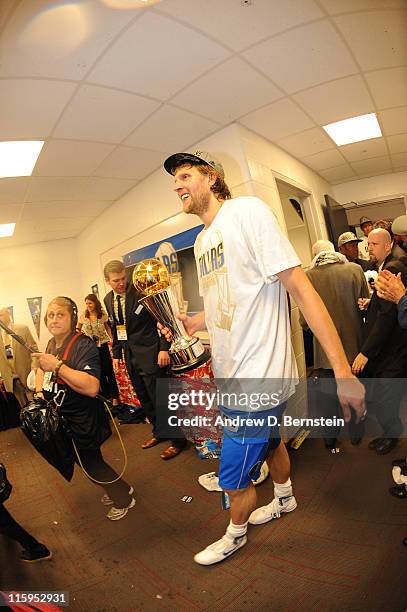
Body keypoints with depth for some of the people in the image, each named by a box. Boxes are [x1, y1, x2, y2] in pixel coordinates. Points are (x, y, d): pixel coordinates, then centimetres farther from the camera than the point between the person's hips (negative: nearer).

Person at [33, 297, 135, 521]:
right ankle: (117, 488, 46)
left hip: (81, 420, -8)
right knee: (85, 460, 23)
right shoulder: (52, 343, 0)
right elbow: (42, 368, 22)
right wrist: (39, 391, 5)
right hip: (60, 417, 8)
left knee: (90, 461, 10)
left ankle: (123, 499, 36)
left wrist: (58, 366, -37)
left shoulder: (83, 345, -26)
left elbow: (92, 387, -39)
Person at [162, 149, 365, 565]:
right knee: (268, 442, 31)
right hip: (233, 374, 8)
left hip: (258, 378, -8)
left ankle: (235, 535, 40)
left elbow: (300, 287, -20)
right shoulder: (201, 240, 11)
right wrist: (191, 322, -1)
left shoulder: (247, 211, -15)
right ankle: (284, 499, 58)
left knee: (234, 479, 9)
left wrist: (343, 371, -22)